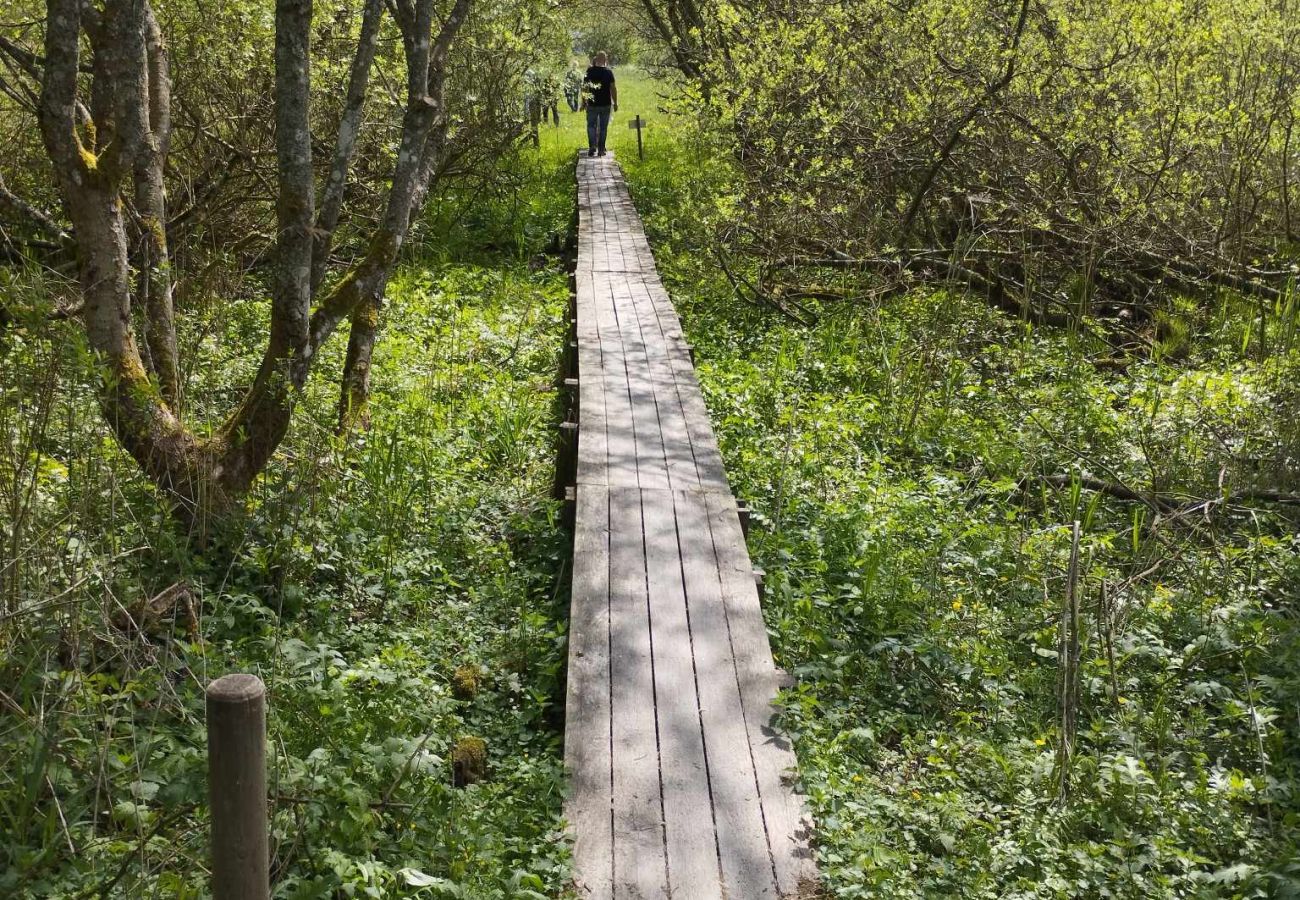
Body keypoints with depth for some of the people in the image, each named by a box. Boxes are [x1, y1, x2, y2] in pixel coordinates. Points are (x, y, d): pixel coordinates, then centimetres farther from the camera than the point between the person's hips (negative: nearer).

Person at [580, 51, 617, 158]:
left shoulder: (589, 71, -4)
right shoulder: (608, 72, -4)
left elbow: (584, 88, -3)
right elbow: (613, 88, -5)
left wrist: (583, 102, 6)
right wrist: (615, 103, 3)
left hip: (592, 104, 0)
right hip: (606, 104, 0)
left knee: (591, 126, 9)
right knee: (603, 127, 8)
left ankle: (592, 146, -7)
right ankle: (601, 149, 10)